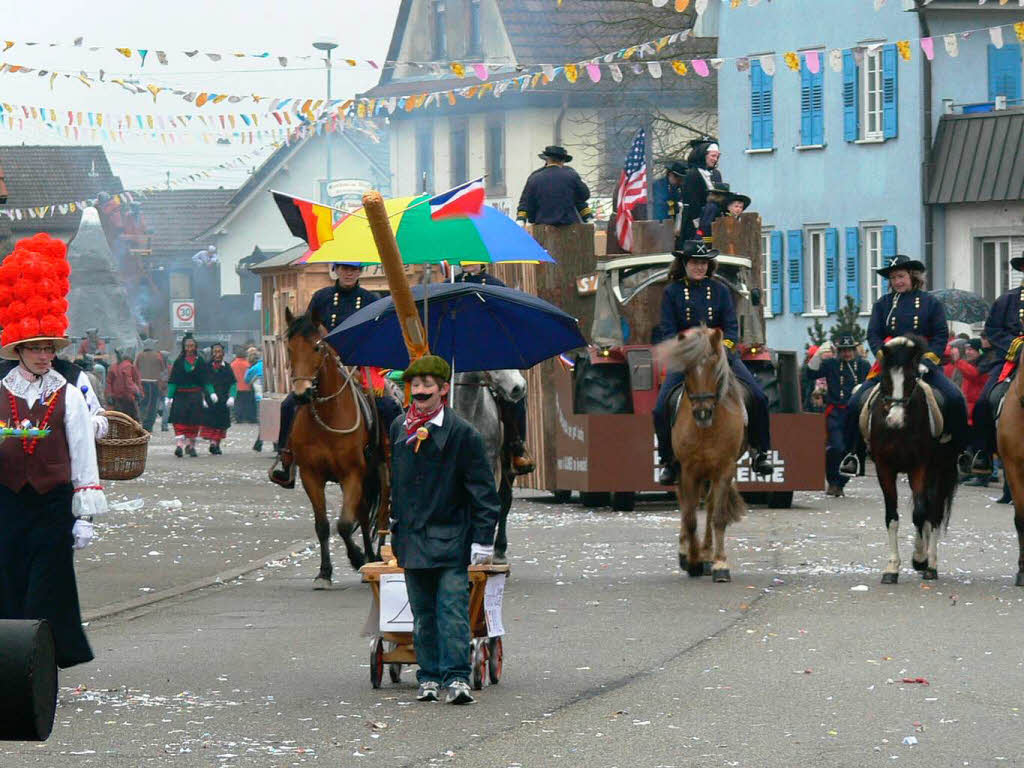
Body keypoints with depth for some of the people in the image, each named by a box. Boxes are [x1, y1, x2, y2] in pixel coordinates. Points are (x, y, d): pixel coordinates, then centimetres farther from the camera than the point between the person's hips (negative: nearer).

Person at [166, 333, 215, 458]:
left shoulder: (200, 362, 6)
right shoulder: (179, 362, 3)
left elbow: (206, 381, 7)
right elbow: (173, 380, 1)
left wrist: (211, 393, -6)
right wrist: (169, 396, -5)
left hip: (195, 396, 1)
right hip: (180, 395, -1)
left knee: (193, 421, 2)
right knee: (179, 420, -13)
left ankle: (190, 445, 14)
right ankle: (179, 444, -20)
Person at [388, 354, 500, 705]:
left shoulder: (462, 433, -6)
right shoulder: (399, 429, 9)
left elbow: (483, 490, -5)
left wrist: (483, 538, -9)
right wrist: (391, 520, 20)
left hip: (450, 540, -5)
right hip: (411, 538, 5)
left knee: (452, 609, -11)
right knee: (423, 614, 9)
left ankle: (456, 677, -11)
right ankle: (429, 677, 15)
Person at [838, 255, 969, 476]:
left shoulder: (930, 302, 7)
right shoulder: (883, 304, 12)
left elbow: (941, 336, 3)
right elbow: (873, 335, 7)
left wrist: (926, 360, -12)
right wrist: (885, 357, -11)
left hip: (923, 364, -2)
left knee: (954, 399, -21)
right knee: (857, 402, -14)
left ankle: (960, 450, -7)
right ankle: (853, 452, -1)